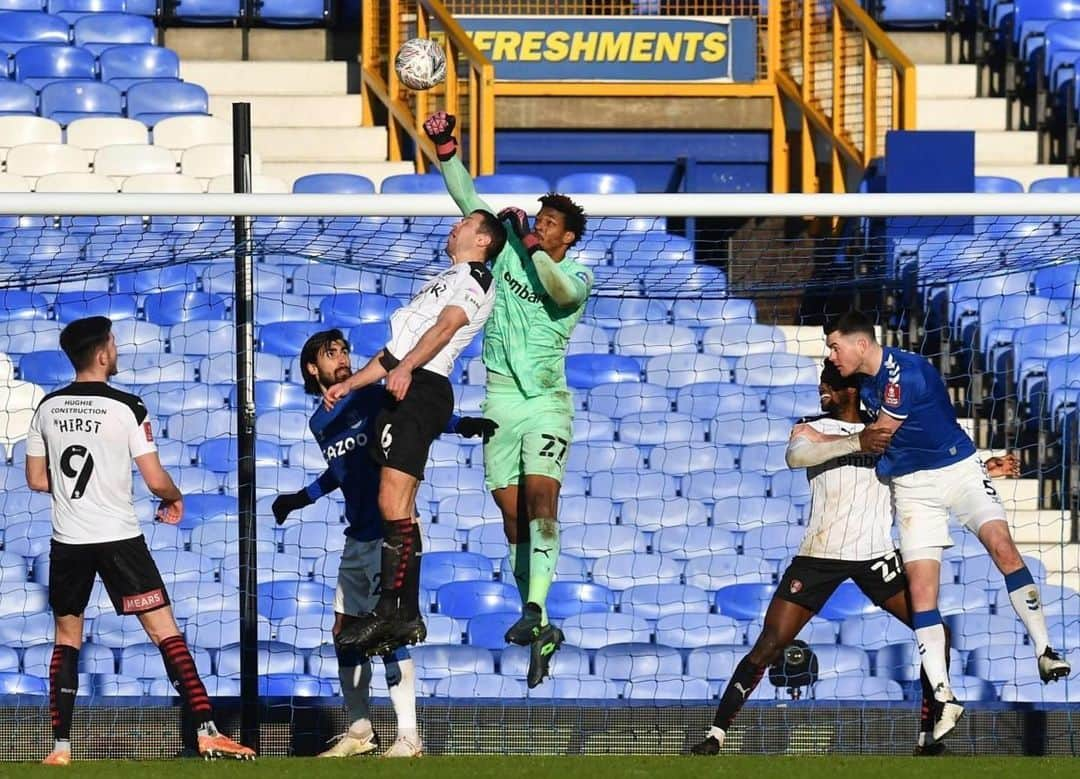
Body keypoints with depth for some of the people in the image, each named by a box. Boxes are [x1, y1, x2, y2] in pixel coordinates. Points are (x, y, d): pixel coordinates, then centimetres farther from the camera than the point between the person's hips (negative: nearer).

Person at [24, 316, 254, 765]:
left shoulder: (48, 408, 4)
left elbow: (36, 479, 10)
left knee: (67, 639, 14)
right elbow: (156, 480, -9)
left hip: (67, 541, 4)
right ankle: (207, 732, -9)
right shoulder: (127, 409, -9)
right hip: (119, 538, -4)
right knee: (166, 631, -2)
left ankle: (60, 746, 7)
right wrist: (175, 500, 12)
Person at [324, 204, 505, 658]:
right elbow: (396, 349, 34)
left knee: (394, 506, -18)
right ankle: (408, 619, 3)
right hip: (401, 394, 10)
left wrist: (406, 368, -32)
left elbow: (446, 327, -17)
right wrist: (349, 384, 29)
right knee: (399, 511, 5)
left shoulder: (473, 276, 1)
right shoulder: (443, 282, 32)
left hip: (421, 389, -10)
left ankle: (390, 612, -22)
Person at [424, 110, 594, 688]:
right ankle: (539, 628, 5)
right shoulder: (509, 249, 9)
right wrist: (444, 147, -4)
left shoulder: (578, 277, 0)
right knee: (513, 515, 1)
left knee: (541, 499, -21)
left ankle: (534, 609, -32)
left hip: (547, 402, -4)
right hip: (501, 400, 4)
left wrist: (531, 242, -26)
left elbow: (560, 290, -24)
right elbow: (468, 200, 6)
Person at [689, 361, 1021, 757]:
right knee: (768, 647, -9)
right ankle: (715, 736, -4)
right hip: (820, 556, -3)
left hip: (876, 558, 3)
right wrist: (856, 443, -33)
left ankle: (928, 738, 4)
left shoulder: (887, 433, 13)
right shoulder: (812, 429, 2)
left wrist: (984, 471, 10)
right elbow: (795, 455, -21)